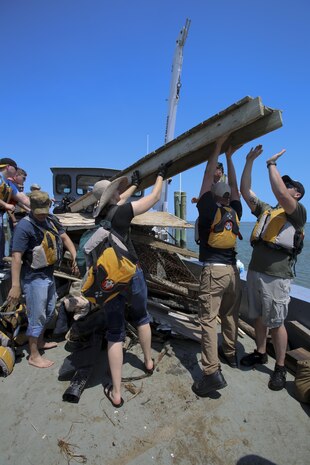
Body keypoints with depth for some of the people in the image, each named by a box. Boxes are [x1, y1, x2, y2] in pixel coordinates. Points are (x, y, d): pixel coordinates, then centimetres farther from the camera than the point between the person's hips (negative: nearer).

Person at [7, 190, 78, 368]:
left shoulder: (51, 220, 2)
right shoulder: (25, 226, -21)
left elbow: (65, 237, 5)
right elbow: (16, 256, -25)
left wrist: (75, 257, -11)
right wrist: (15, 285, -29)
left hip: (49, 273, 8)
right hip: (34, 277, -8)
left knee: (49, 311, 22)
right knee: (37, 316, 2)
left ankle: (40, 341, 43)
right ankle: (34, 356, 19)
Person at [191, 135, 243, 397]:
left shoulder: (209, 209, -6)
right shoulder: (235, 212, 7)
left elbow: (208, 178, -1)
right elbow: (234, 188, 21)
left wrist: (218, 148, 7)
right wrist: (230, 157, 25)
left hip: (213, 271, -6)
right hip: (232, 270, 6)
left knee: (209, 320, -5)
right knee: (230, 315, 19)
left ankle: (212, 373, -8)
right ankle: (230, 354, 37)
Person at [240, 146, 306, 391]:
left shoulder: (298, 212, -1)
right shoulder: (266, 210, 17)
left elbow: (281, 195, -21)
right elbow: (245, 191, 12)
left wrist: (272, 164, -11)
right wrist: (250, 162, 8)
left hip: (276, 277, -6)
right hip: (254, 272, 6)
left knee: (276, 322, 2)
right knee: (258, 317, 17)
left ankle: (280, 368, 19)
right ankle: (260, 353, 35)